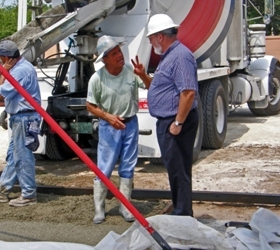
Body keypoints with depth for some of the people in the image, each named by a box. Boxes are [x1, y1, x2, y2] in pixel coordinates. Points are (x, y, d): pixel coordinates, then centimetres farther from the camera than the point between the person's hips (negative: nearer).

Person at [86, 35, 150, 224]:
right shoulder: (97, 79, -13)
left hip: (131, 124, 3)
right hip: (109, 126, -2)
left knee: (128, 168, 11)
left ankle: (125, 207, 23)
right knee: (104, 169, 1)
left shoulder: (131, 71, -9)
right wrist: (108, 117, -17)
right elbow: (91, 106, -4)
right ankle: (99, 209, 14)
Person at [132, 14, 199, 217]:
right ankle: (180, 211, 27)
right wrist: (143, 75, 15)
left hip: (175, 121, -11)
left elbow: (188, 93, -26)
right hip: (166, 121, 11)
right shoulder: (169, 56, 16)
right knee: (174, 168, 17)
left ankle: (183, 215, 5)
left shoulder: (180, 56, -18)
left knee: (178, 169, -4)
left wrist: (178, 123, -24)